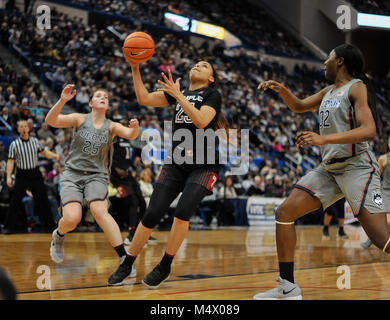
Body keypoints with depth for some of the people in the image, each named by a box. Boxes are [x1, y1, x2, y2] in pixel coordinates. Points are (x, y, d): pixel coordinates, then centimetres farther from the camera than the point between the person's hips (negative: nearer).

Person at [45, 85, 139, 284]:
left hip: (97, 175, 0)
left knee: (99, 211, -28)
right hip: (72, 173, 0)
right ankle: (58, 236, 16)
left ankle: (124, 258, -28)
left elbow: (130, 135, -14)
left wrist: (134, 127, -38)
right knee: (72, 218, -21)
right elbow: (50, 121, -12)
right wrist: (62, 100, -28)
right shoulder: (80, 119, 1)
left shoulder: (111, 126, 5)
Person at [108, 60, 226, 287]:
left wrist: (178, 95, -19)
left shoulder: (212, 94, 1)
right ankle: (127, 265, 9)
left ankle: (165, 267, -5)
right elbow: (144, 99, 6)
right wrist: (135, 68, -3)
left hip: (204, 166, -4)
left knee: (183, 211, -22)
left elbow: (201, 121, -18)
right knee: (152, 214, -4)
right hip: (176, 164, 4)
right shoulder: (178, 92, 15)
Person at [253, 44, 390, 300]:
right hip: (330, 168, 9)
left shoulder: (356, 88, -8)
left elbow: (368, 130, -21)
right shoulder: (330, 91, 18)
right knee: (285, 213, 0)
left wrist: (324, 139, -31)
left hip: (357, 166, -8)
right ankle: (288, 288, 5)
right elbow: (299, 107, 32)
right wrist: (282, 90, 10)